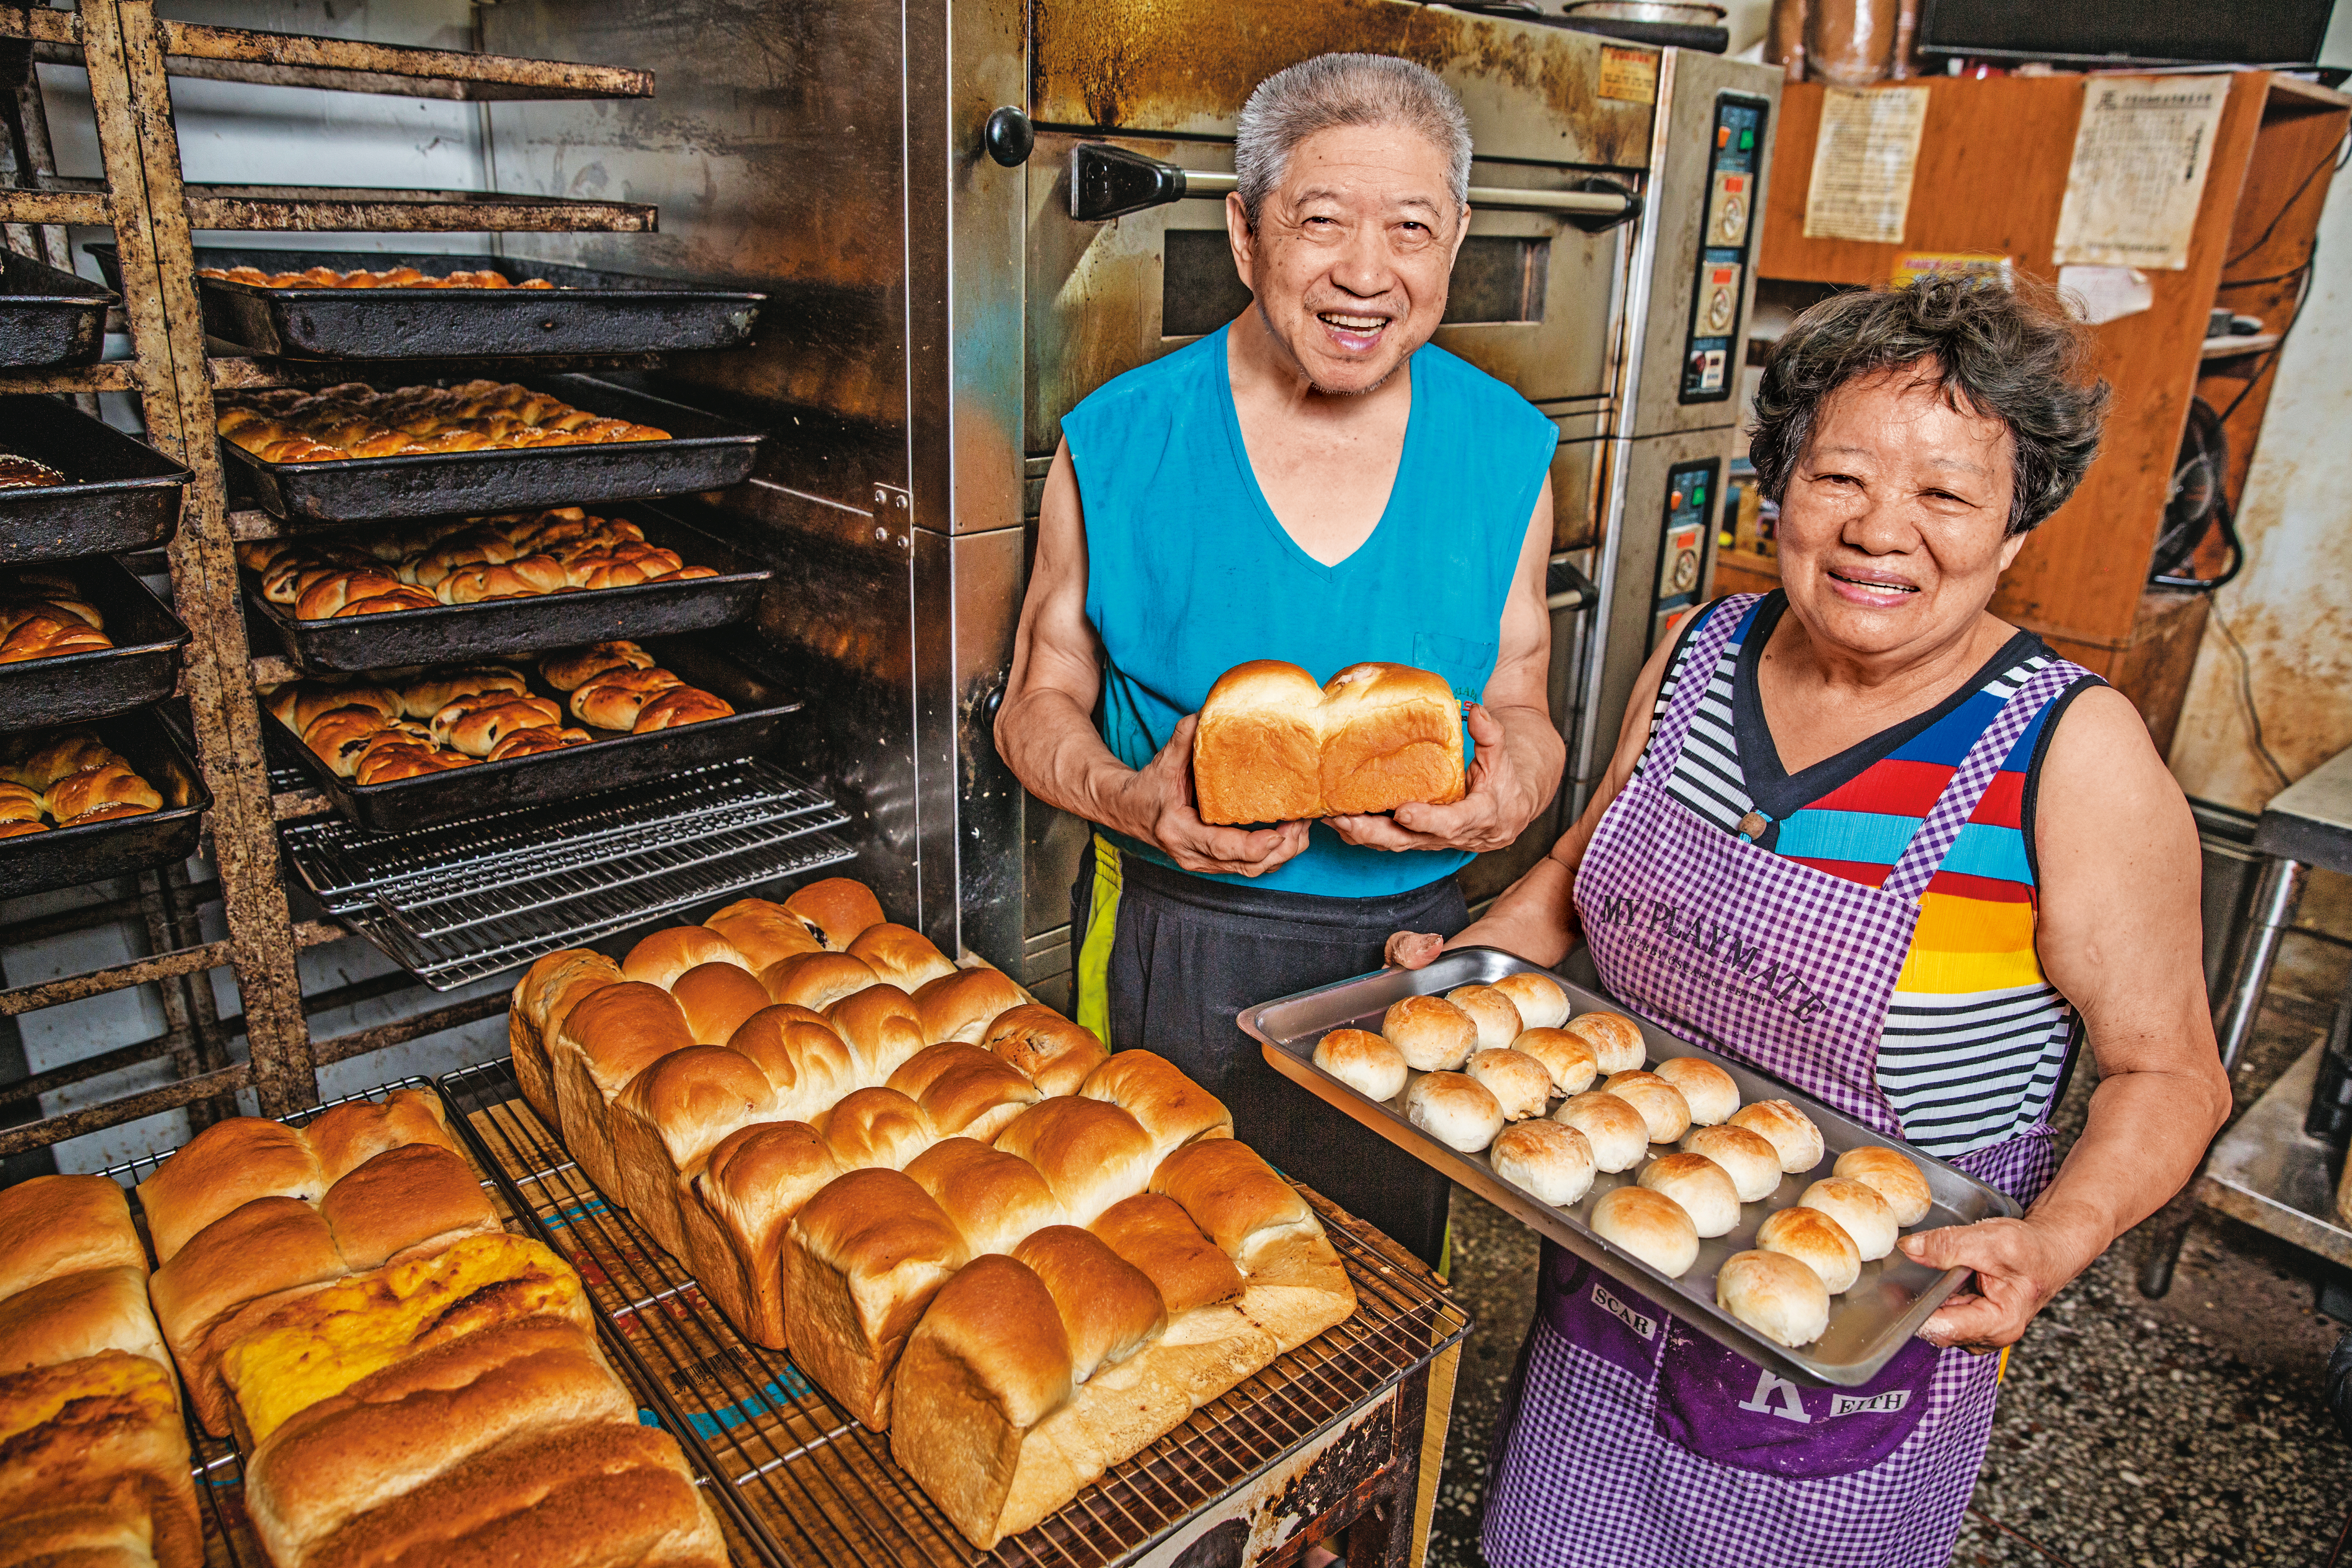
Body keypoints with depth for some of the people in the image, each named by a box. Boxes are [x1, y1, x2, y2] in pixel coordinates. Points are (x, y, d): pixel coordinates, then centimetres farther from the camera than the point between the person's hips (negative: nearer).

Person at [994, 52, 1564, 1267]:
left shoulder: (1506, 456, -3)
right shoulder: (1114, 447, -10)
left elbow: (1522, 712, 5)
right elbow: (1039, 703, -2)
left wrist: (1514, 789, -19)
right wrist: (1137, 801, -22)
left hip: (1408, 949, 3)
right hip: (1170, 950, -2)